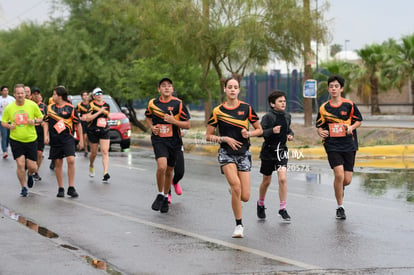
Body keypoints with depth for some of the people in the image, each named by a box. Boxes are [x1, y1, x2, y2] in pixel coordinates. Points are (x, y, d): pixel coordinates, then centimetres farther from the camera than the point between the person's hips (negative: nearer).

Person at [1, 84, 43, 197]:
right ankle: (24, 187, 11)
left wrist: (34, 121, -16)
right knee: (20, 164, -9)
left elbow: (41, 118, 5)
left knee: (32, 166, 0)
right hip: (16, 140, 0)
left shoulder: (32, 105, -5)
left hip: (31, 140, 0)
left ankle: (30, 175, 38)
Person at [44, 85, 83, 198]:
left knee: (71, 160, -16)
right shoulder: (50, 107, 8)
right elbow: (46, 122, 14)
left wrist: (81, 139, 3)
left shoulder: (70, 108, -2)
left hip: (68, 138, -3)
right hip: (55, 139, 3)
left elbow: (78, 124, 3)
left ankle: (71, 188, -10)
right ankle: (60, 189, 15)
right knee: (58, 163, 6)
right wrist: (46, 136, 1)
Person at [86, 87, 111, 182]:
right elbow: (88, 118, -17)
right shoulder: (91, 105, -6)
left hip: (104, 131, 3)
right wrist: (99, 112, -20)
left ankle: (106, 173, -18)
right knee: (94, 153, 9)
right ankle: (91, 166, 41)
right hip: (93, 131, -3)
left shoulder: (106, 105, 9)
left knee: (105, 152, -11)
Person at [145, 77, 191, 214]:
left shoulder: (178, 104, -5)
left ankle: (165, 197, 33)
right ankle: (160, 195, -3)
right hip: (158, 140, -1)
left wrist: (173, 121, -18)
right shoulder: (152, 103, 2)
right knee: (162, 166, -23)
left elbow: (187, 125, -3)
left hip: (174, 141, 1)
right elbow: (148, 117, 23)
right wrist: (152, 127, 3)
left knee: (169, 170, 12)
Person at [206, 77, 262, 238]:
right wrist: (225, 139, -10)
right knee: (236, 185, -25)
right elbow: (208, 136, 5)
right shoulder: (217, 111, 1)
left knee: (245, 197, -5)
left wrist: (248, 133, -10)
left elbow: (259, 130, 10)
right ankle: (238, 225, -10)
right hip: (226, 153, -2)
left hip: (243, 154, 2)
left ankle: (233, 190, 33)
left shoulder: (246, 108, 3)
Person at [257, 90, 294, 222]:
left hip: (281, 150, 3)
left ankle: (283, 209, -3)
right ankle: (260, 204, 36)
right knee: (266, 180, 11)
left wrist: (290, 134, 2)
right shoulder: (268, 117, -13)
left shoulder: (287, 116, 4)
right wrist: (272, 131, -33)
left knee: (282, 179, -11)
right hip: (269, 151, -3)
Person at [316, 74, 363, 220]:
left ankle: (339, 187, 39)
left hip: (349, 145, 1)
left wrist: (351, 127, -9)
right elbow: (320, 125, 14)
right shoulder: (323, 108, 3)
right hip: (332, 145, 0)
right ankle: (340, 207, -2)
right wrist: (321, 132, -8)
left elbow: (359, 120, 10)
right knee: (339, 174, -18)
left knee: (347, 180, -1)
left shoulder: (349, 105, 0)